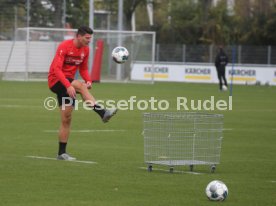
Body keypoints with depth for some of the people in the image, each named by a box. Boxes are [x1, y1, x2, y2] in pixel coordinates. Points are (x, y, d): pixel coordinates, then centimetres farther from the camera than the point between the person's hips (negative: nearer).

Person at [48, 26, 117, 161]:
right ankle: (102, 113, -43)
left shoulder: (85, 50, 4)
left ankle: (61, 153, 10)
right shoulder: (64, 46, -17)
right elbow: (56, 69, -24)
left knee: (66, 119, 5)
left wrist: (88, 80, -8)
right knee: (81, 86, -34)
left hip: (68, 82, 8)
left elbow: (83, 69, 14)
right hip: (55, 80, -8)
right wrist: (68, 86, -34)